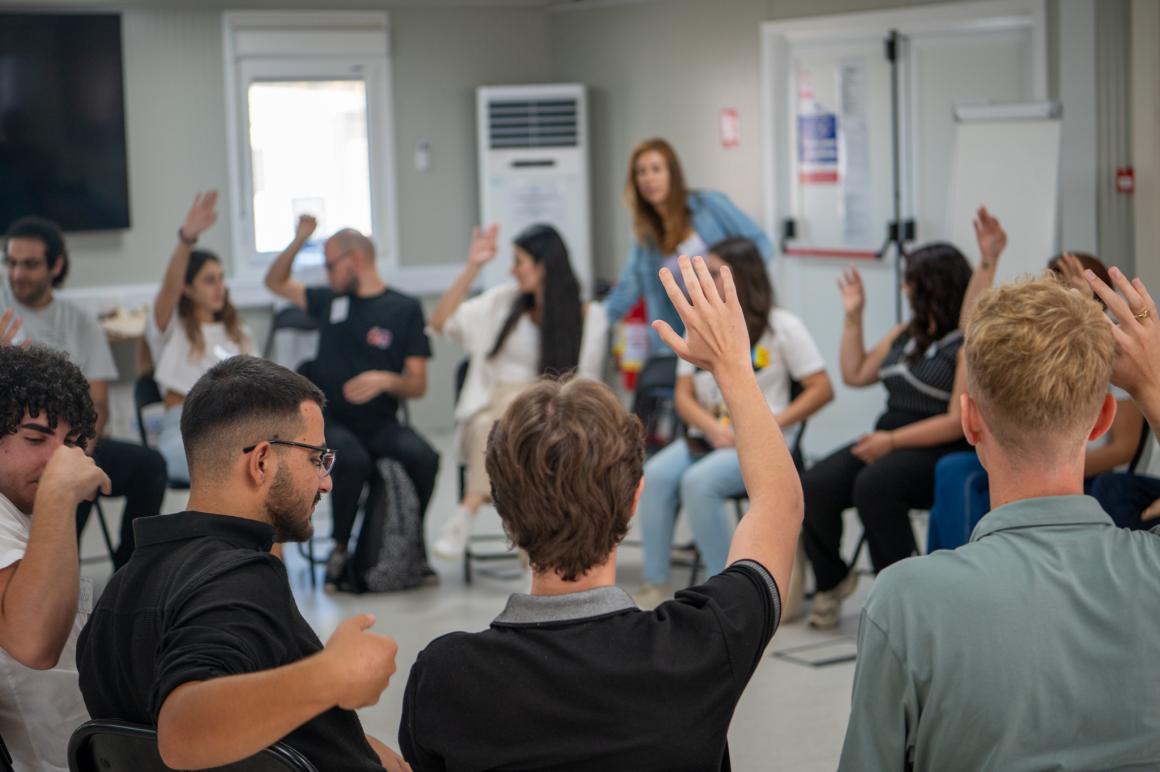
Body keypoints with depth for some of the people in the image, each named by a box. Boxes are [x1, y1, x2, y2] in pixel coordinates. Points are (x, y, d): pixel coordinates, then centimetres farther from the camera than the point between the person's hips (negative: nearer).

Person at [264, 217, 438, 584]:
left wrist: (386, 380, -20)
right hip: (330, 421, 1)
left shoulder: (405, 309, 3)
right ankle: (340, 549, -12)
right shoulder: (330, 300, 13)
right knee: (353, 460, -33)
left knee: (423, 456, -31)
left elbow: (418, 386, 1)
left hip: (380, 424, -1)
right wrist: (299, 239, 12)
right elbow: (276, 282, 26)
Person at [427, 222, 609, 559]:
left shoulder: (588, 316, 6)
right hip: (492, 411, 1)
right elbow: (440, 322, 11)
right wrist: (472, 268, 6)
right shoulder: (505, 300, 14)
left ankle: (468, 511, -38)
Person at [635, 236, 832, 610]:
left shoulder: (781, 326, 0)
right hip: (707, 436, 5)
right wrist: (714, 428, -12)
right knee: (655, 475, -24)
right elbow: (684, 396, 10)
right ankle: (656, 587, -20)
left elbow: (822, 389, -5)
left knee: (698, 482, -32)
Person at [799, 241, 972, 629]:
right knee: (814, 487, -18)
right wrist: (853, 316, 18)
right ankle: (833, 580, 6)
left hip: (939, 452, -7)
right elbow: (855, 374, 25)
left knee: (873, 486, -36)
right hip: (888, 443, 7)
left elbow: (958, 422, -15)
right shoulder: (907, 334, 18)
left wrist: (892, 441, -17)